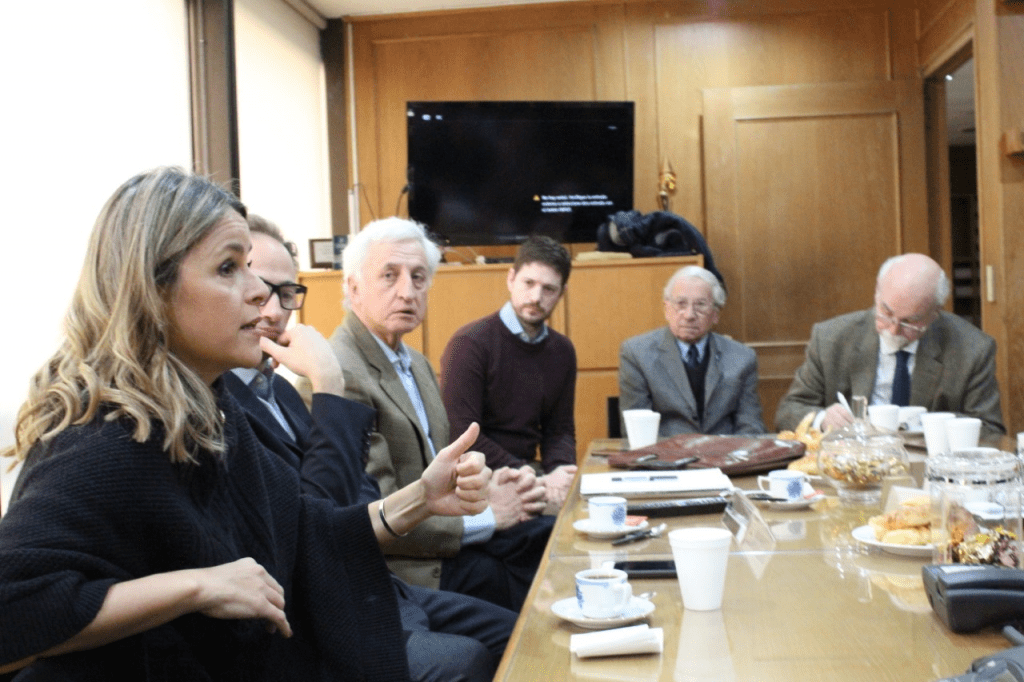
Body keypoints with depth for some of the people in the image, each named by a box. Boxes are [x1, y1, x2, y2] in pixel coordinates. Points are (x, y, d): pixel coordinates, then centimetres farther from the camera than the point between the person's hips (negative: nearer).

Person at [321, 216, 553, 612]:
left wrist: (497, 486, -3)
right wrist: (485, 516, -13)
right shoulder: (339, 374, -19)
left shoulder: (415, 364, 15)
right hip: (407, 566, -9)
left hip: (443, 530, 9)